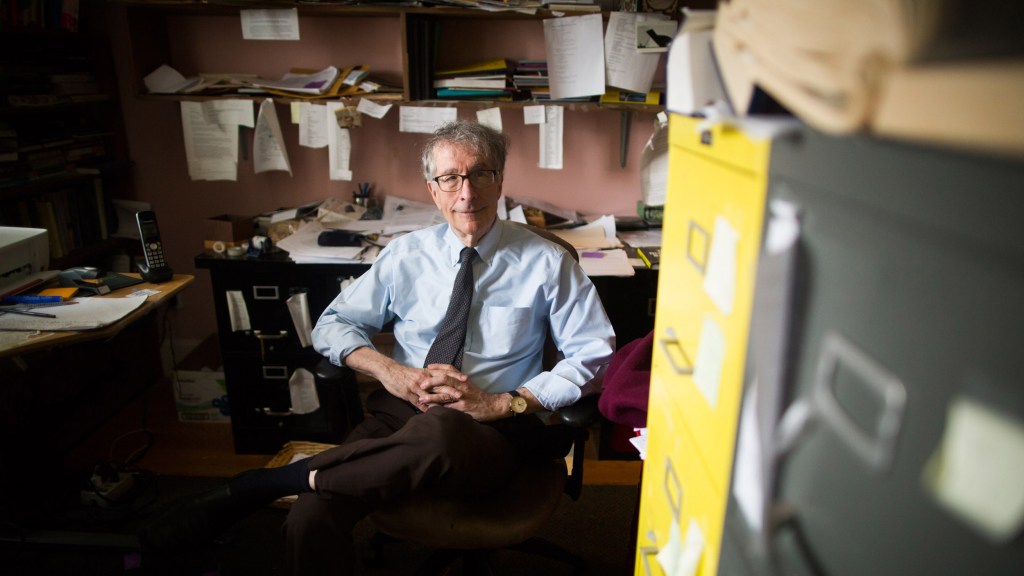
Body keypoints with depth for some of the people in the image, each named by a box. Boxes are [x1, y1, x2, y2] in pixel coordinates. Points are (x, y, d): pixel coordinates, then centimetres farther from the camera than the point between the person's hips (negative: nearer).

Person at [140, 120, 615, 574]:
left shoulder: (547, 263, 2)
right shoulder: (407, 255, 10)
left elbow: (594, 355, -1)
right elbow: (332, 326, 12)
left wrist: (502, 403, -13)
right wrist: (389, 371, -9)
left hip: (490, 430, -1)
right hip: (399, 411, 2)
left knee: (436, 430, -40)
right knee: (310, 519, -31)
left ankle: (262, 484, -21)